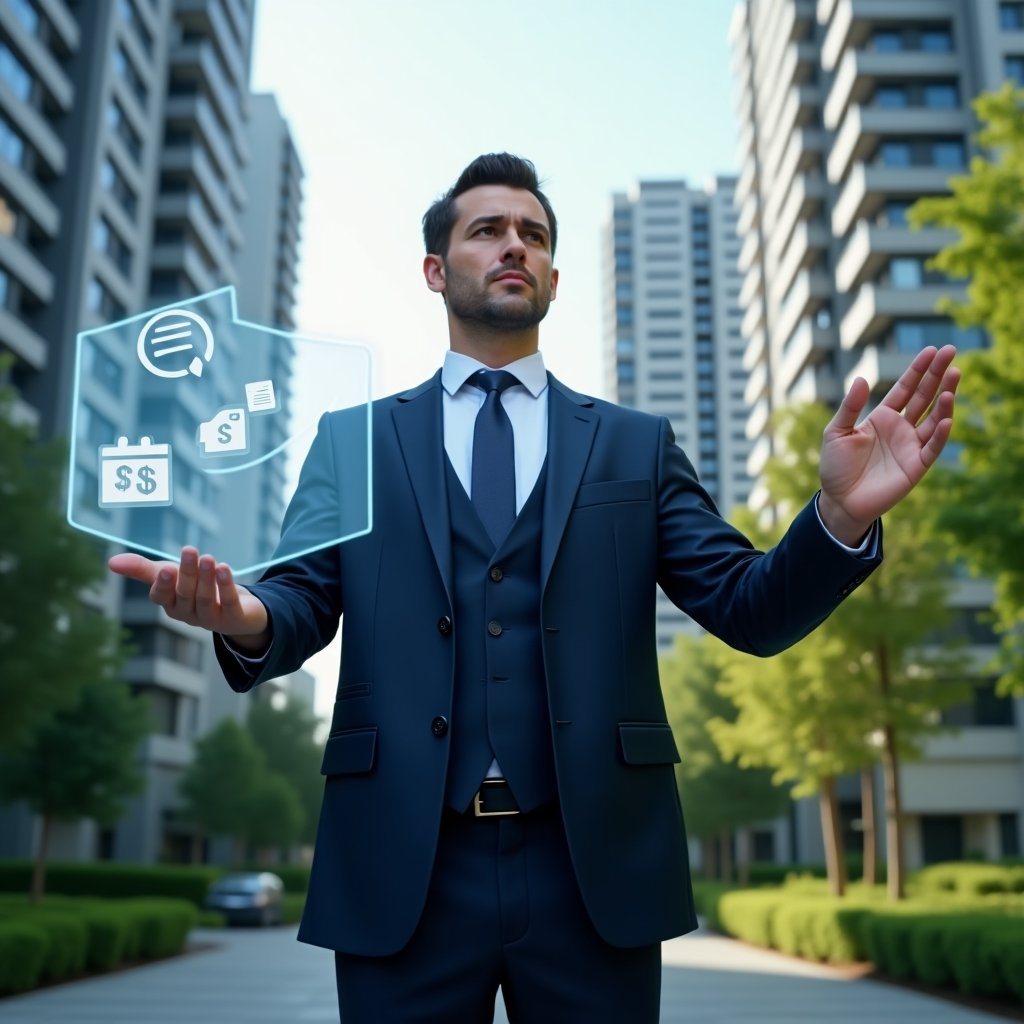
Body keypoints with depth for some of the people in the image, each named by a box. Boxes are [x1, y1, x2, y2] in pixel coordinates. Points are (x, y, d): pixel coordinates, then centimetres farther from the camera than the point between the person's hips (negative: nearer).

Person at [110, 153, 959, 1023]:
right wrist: (245, 619, -24)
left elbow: (750, 608, 2)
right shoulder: (352, 440, 9)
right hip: (402, 873, 0)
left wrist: (841, 516, -18)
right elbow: (302, 603, 0)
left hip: (594, 872, 1)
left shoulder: (636, 444, 9)